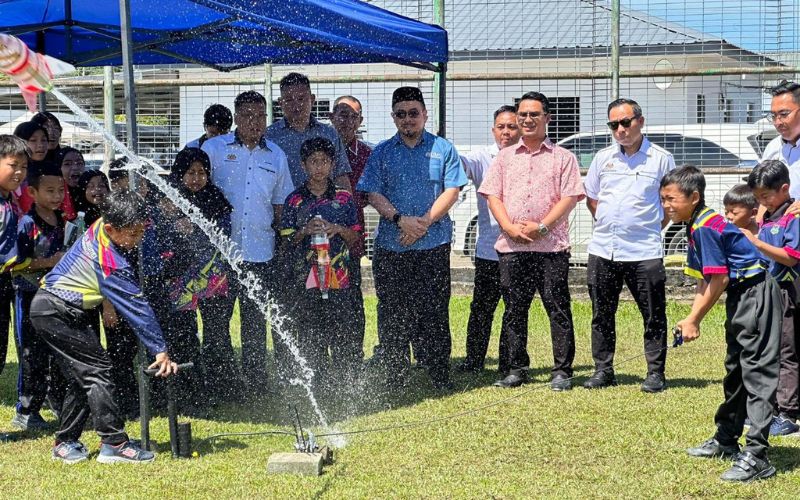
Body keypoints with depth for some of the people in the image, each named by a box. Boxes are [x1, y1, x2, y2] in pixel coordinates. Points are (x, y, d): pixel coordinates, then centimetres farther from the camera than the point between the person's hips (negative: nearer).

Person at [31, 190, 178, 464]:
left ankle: (65, 443, 16)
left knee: (83, 377, 11)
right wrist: (160, 350, -19)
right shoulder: (112, 263, -25)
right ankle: (114, 443, -11)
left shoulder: (102, 225, -2)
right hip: (58, 314, -9)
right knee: (97, 370, -11)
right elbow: (136, 308, -23)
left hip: (47, 306, 9)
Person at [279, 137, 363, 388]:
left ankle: (347, 383, 5)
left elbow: (356, 238, 9)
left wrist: (338, 229, -10)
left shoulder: (343, 198, 7)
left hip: (338, 278, 0)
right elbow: (286, 240, 6)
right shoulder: (294, 200, 6)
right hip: (305, 278, 0)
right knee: (309, 336, 3)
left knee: (346, 334, -4)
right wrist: (305, 231, -12)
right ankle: (314, 384, 11)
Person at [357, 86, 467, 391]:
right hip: (390, 245, 2)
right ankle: (393, 377, 10)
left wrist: (424, 222, -12)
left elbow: (451, 191, -1)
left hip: (433, 244, -1)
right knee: (392, 312, 2)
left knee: (434, 310, -1)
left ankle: (440, 375, 7)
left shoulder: (442, 149, 8)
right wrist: (400, 219, -13)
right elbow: (373, 194, 3)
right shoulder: (381, 153, 12)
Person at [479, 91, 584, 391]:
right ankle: (516, 370, 16)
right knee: (514, 310, 7)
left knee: (558, 308, -3)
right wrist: (510, 227, -7)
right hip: (511, 246, 3)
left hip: (551, 246, -3)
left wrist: (541, 226, -13)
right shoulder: (505, 157, 16)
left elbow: (570, 197, -2)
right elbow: (492, 195, 9)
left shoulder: (562, 157, 7)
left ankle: (562, 371, 2)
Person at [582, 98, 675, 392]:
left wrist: (650, 228, 1)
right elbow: (591, 198, 21)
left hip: (644, 252, -4)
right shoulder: (603, 158, 10)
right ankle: (603, 371, 18)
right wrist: (608, 224, 12)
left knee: (653, 316, 1)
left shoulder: (661, 159, 0)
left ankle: (655, 373, 9)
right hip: (602, 250, 4)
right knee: (602, 315, 9)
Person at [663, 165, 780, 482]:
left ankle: (756, 456, -16)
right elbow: (704, 280, 12)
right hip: (740, 296, 11)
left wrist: (694, 320, -13)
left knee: (757, 371, -13)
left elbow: (719, 280, -21)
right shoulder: (696, 228, 10)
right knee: (735, 369, 20)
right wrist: (692, 319, 2)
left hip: (756, 293, -11)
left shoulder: (706, 227, -20)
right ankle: (726, 440, 33)